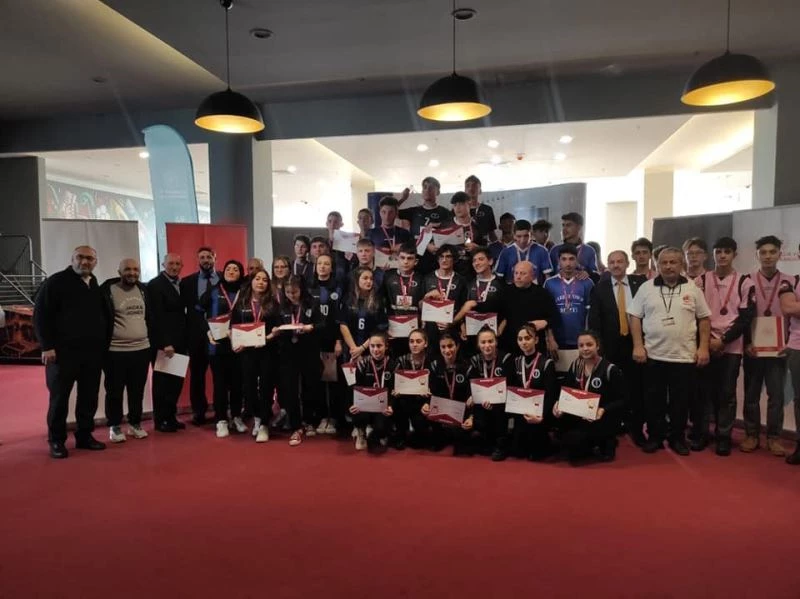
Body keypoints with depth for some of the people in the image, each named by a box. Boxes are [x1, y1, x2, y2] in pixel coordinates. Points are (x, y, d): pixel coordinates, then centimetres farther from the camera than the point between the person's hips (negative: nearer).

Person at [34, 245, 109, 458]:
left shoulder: (97, 286, 14)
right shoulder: (56, 282, -3)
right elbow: (40, 315, -7)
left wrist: (104, 344, 11)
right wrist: (47, 346, -12)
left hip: (93, 351, 5)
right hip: (63, 351, -5)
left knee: (89, 397, 9)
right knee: (59, 397, 3)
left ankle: (84, 436, 20)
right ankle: (56, 440, 14)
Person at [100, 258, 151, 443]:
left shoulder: (143, 290, 10)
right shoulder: (107, 290, -6)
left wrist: (153, 341, 14)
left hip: (142, 349, 4)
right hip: (115, 351, -4)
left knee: (137, 391, 12)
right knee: (114, 391, 7)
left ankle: (135, 424, 24)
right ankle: (114, 426, 20)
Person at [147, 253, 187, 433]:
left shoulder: (182, 284, 13)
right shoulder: (155, 285, -8)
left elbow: (182, 311, 11)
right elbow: (158, 317, -15)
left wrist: (184, 341, 3)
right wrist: (165, 343, -19)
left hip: (179, 342, 6)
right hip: (163, 343, -6)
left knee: (176, 380, 8)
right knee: (162, 382, 4)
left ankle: (171, 417, 20)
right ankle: (161, 420, 15)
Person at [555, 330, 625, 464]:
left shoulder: (610, 369, -10)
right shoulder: (575, 366, 6)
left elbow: (621, 401, -10)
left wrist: (603, 410, -28)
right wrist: (559, 403, -15)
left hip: (604, 419, -6)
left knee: (572, 439, -24)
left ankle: (605, 443, 6)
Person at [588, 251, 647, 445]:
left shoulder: (640, 283, 3)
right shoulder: (600, 287, 1)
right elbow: (594, 319, -1)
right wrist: (598, 345, -8)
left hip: (636, 343, 0)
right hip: (611, 346, 0)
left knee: (637, 388, 4)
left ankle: (636, 428, 18)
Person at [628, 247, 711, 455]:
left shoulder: (692, 289, 3)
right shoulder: (646, 288, 2)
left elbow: (704, 319, 6)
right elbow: (635, 317, 1)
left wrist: (703, 347, -1)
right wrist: (638, 345, -6)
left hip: (685, 356, 0)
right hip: (653, 355, 0)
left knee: (681, 401, 8)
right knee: (653, 399, 7)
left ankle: (678, 438, 21)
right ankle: (654, 437, 20)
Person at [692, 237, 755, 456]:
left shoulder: (744, 282, 3)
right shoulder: (701, 281, 5)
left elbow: (746, 317, -2)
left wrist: (723, 340, -10)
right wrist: (706, 341, -6)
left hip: (731, 347, 0)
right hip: (704, 345, 1)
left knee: (727, 393, 3)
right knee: (702, 391, 3)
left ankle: (724, 436, 13)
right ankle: (700, 433, 14)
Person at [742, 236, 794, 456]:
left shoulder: (790, 282, 3)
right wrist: (746, 342, -4)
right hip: (753, 348, 0)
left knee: (776, 394, 4)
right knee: (751, 394, 7)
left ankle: (774, 437, 14)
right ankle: (751, 435, 16)